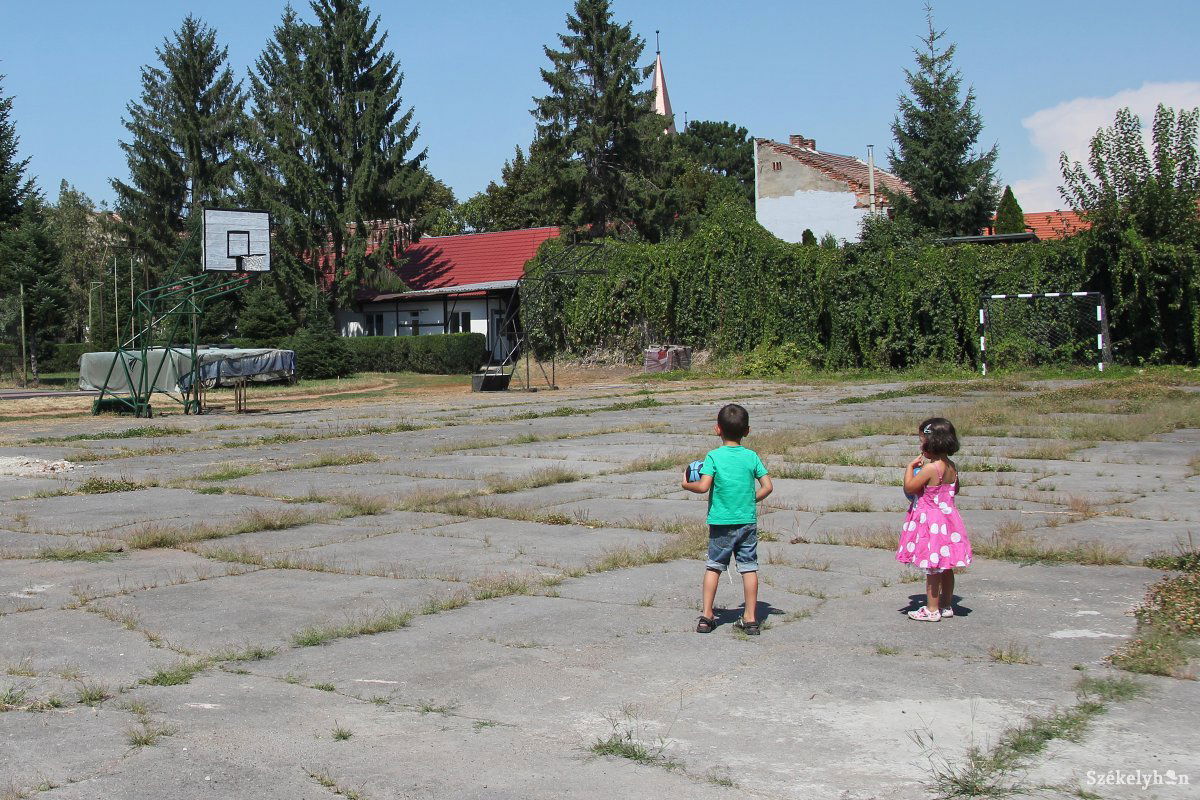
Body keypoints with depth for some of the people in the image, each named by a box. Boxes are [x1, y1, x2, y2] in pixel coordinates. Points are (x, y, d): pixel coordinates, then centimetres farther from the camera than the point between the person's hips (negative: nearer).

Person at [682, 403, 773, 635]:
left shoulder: (713, 456, -9)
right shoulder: (752, 456, 0)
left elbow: (703, 486, -18)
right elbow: (767, 487, -2)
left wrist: (687, 485, 1)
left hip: (721, 522, -1)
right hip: (748, 520, 2)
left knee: (714, 567, 11)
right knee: (749, 567, 7)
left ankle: (706, 615, 10)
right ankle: (750, 618, 9)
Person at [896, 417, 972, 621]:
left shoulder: (930, 468, -21)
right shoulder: (951, 467, 3)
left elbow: (909, 487, -14)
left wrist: (910, 466, -3)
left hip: (930, 521, -8)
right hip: (947, 517, 8)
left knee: (932, 568, 0)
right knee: (945, 567, 16)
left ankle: (932, 609, 7)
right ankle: (946, 605, 26)